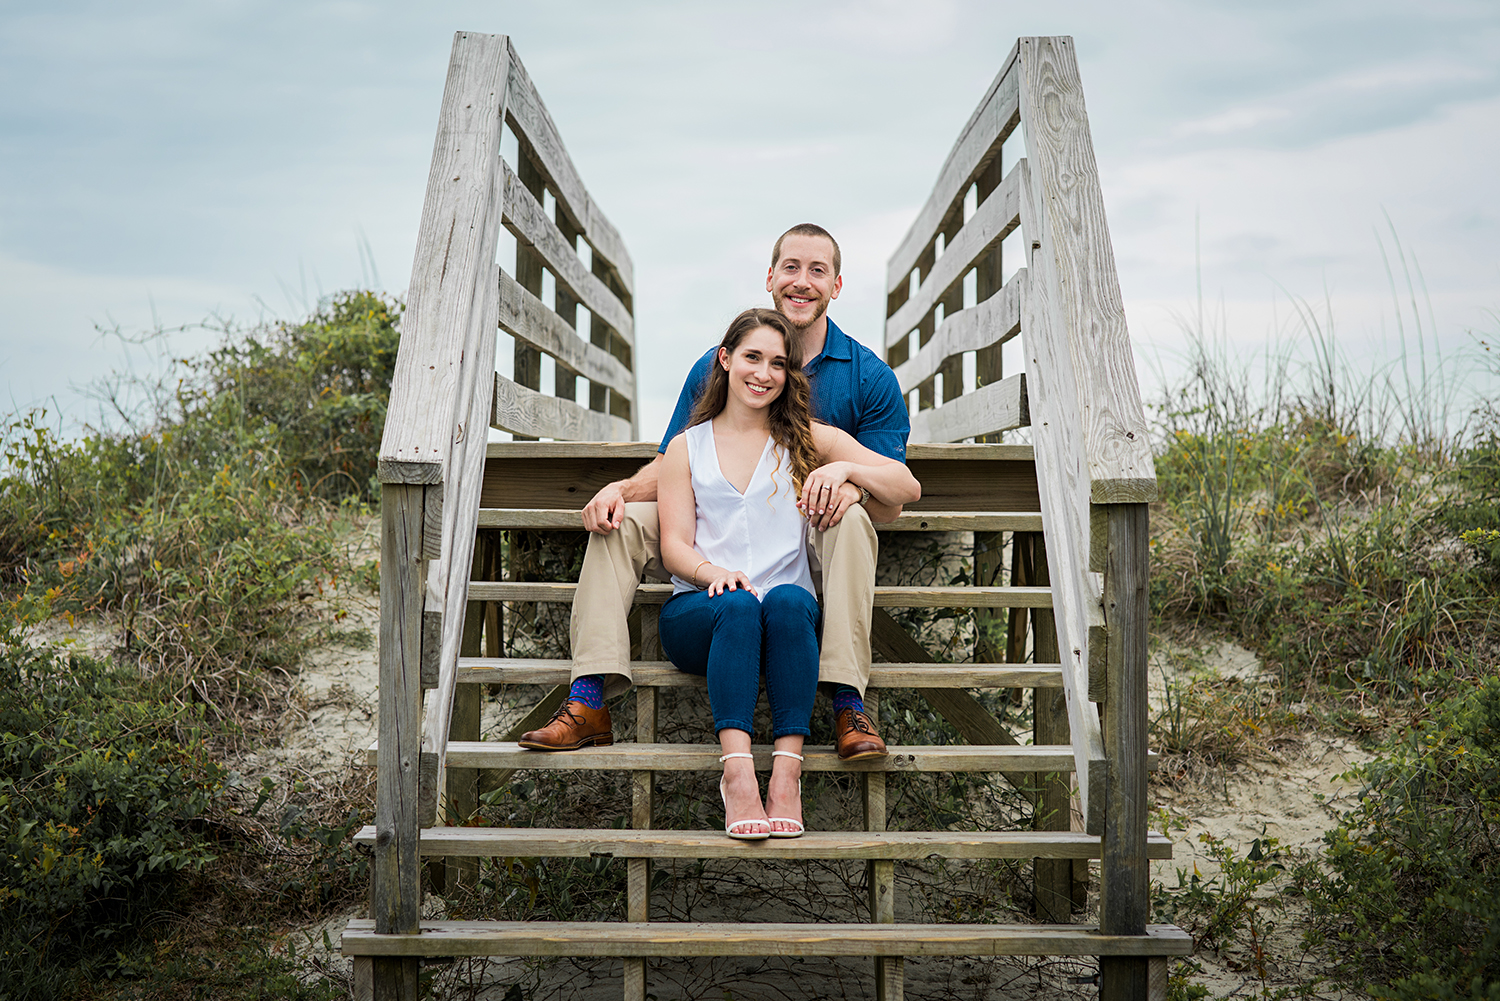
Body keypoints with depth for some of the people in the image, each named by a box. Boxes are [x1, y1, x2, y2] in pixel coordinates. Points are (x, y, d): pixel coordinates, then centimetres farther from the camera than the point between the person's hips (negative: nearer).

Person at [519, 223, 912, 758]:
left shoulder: (870, 378, -1)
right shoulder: (717, 365, 4)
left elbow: (890, 504, -3)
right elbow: (672, 465, 5)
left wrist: (852, 485, -28)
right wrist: (620, 489, -18)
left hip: (811, 543, -2)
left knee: (850, 519, -35)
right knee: (619, 521, -17)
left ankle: (848, 705, -37)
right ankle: (588, 702, -25)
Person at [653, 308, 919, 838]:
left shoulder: (808, 440, 18)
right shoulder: (687, 447, 17)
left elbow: (907, 488, 11)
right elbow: (674, 546, 6)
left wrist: (847, 468, -9)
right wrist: (713, 573, -16)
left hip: (791, 611, 0)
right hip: (698, 611, 0)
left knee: (787, 600, -35)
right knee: (737, 605, -35)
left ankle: (788, 771, -41)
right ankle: (737, 773, -45)